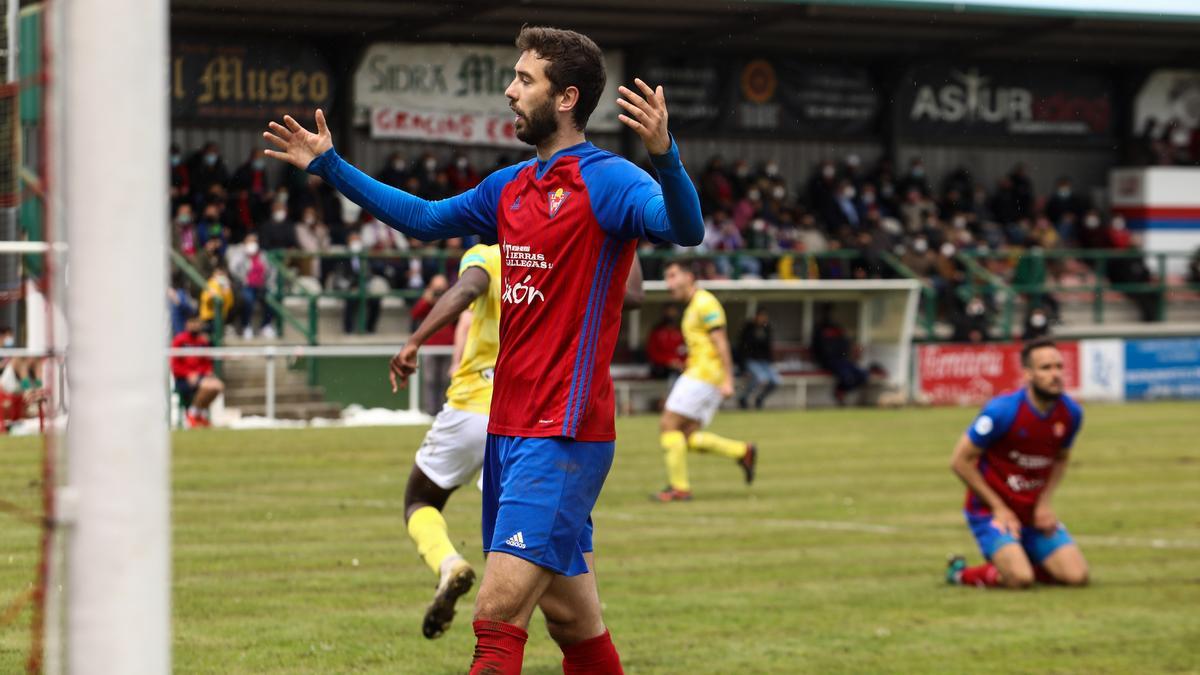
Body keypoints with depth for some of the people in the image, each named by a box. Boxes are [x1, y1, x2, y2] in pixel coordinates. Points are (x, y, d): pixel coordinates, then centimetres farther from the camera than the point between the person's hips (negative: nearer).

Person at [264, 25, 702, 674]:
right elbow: (424, 218, 30)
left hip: (562, 436, -8)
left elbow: (685, 229, -28)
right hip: (509, 427, 8)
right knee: (573, 621, 13)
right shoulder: (510, 187, 15)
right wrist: (330, 166, 30)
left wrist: (663, 155, -47)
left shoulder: (607, 181, -10)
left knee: (497, 614, -16)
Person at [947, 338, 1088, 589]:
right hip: (990, 511, -6)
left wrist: (1045, 503, 0)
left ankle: (1015, 561, 18)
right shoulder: (1002, 411, -21)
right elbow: (960, 461, -14)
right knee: (1020, 579, -26)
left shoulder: (1071, 413, -4)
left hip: (1034, 513, 6)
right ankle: (961, 573, 5)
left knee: (1077, 576, -8)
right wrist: (999, 508, -12)